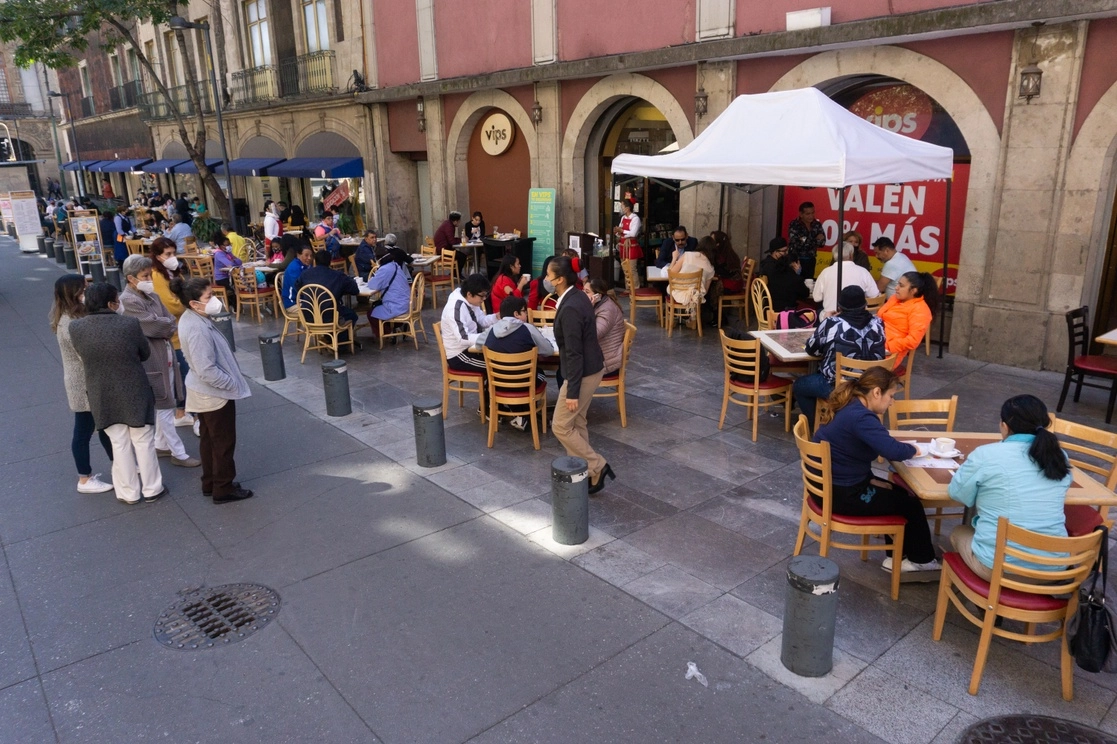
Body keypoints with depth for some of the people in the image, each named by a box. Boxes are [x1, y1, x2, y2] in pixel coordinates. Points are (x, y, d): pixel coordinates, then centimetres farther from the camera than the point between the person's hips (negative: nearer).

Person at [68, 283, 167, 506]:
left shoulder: (76, 328, -10)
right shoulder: (130, 325, -18)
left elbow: (83, 356, 7)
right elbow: (145, 353, -3)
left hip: (102, 396, 2)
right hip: (134, 393, -2)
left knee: (119, 444, 15)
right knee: (143, 441, 13)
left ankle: (129, 493, 26)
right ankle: (152, 489, 24)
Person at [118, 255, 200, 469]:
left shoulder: (151, 295, 9)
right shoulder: (128, 301, -17)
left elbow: (170, 321, 7)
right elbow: (154, 326, -19)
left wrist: (165, 328, -12)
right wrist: (168, 324, -1)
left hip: (165, 354, 8)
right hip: (150, 359, -8)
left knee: (165, 405, 17)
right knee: (164, 408, 1)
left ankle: (162, 445, 31)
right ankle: (179, 453, 9)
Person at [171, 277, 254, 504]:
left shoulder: (191, 319, 1)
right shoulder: (198, 329, -30)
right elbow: (207, 371, -30)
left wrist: (229, 380, 14)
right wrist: (232, 383, -17)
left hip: (203, 392, 10)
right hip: (214, 393, -10)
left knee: (209, 439, 21)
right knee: (224, 442, 7)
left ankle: (210, 483, 35)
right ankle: (223, 489, 21)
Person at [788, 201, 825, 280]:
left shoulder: (817, 225, 4)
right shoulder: (794, 225, -11)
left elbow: (822, 243, 3)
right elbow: (794, 244, -23)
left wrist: (806, 240, -17)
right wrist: (815, 239, -18)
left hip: (811, 260, 5)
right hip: (796, 260, -5)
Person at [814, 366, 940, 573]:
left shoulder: (851, 409, 6)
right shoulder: (861, 418, -26)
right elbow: (893, 451, -35)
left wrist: (870, 479, 0)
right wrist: (913, 449, -13)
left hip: (830, 484, 10)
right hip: (841, 494, -10)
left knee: (899, 492, 23)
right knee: (910, 503, 7)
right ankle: (921, 559, 30)